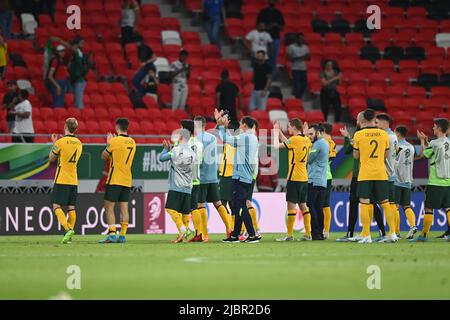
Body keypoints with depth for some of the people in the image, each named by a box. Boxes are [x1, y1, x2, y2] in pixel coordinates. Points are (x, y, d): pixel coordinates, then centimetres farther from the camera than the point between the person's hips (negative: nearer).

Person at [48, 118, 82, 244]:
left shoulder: (60, 142, -11)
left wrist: (54, 143, 15)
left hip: (62, 180, -6)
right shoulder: (79, 143, 8)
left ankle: (68, 229, -24)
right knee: (71, 208, 8)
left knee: (56, 207, -5)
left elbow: (52, 158, 1)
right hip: (74, 180, 6)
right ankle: (69, 235, 5)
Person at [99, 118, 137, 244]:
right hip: (127, 180, 6)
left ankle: (112, 234, -13)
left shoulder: (115, 141, -11)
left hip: (115, 180, -6)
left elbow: (104, 156, 1)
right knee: (124, 209, 5)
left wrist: (108, 143, 15)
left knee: (109, 207, -3)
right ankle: (122, 236, 2)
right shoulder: (132, 142, 9)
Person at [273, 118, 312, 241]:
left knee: (291, 205, -6)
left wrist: (276, 132, 4)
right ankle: (308, 234, 11)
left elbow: (277, 146, -10)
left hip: (294, 178, -8)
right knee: (303, 205, 12)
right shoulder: (306, 140, 11)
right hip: (304, 178, 8)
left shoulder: (294, 139, -12)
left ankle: (289, 235, -8)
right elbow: (287, 143, 23)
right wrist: (279, 131, 23)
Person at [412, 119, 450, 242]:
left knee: (429, 208, 0)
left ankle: (424, 235, 3)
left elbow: (423, 154, 1)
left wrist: (422, 141, 14)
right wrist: (426, 141, 22)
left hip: (435, 182, -6)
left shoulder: (434, 143, -13)